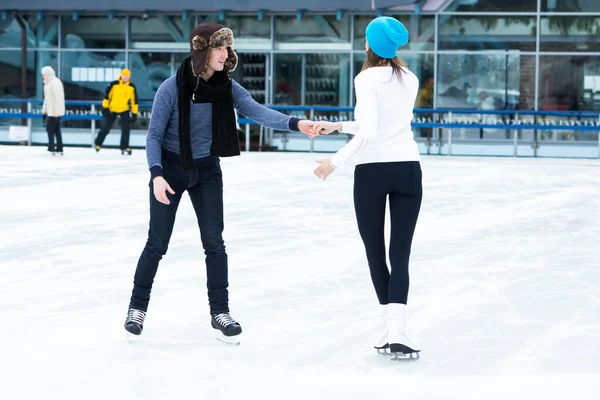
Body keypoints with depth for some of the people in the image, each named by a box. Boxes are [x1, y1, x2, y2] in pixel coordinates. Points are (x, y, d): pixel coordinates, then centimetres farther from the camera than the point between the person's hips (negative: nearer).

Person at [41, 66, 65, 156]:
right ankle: (59, 149, 12)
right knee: (56, 130, 10)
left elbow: (58, 97, -23)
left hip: (55, 111, -10)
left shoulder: (55, 82, -18)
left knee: (49, 128, -8)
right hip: (50, 110, 10)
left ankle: (51, 149, -5)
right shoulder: (48, 83, 15)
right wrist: (44, 109, 21)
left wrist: (56, 111, -25)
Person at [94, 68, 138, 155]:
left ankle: (125, 147, -1)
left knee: (126, 128, -10)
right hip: (112, 109, -1)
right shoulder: (114, 84, -14)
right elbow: (106, 95, -8)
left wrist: (134, 113, -1)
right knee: (105, 128, 5)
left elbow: (134, 100, 0)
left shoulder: (132, 87, -7)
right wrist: (105, 107, -9)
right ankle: (98, 144, 22)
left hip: (124, 110, 1)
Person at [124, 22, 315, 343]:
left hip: (207, 171, 3)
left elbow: (257, 111, -26)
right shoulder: (172, 88, -22)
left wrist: (294, 123, -43)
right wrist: (157, 175, -30)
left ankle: (220, 312, 13)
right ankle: (137, 307, 21)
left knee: (214, 243, 2)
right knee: (157, 244, 4)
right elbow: (154, 136, -16)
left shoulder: (227, 88, -11)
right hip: (170, 170, -3)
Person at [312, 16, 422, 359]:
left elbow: (369, 132, -18)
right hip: (408, 170, 4)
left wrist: (336, 161, -9)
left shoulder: (367, 79, -9)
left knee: (375, 251, 10)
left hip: (372, 171, -4)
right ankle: (397, 331, -15)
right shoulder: (411, 80, 10)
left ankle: (392, 327, 10)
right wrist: (337, 126, 22)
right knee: (401, 253, 0)